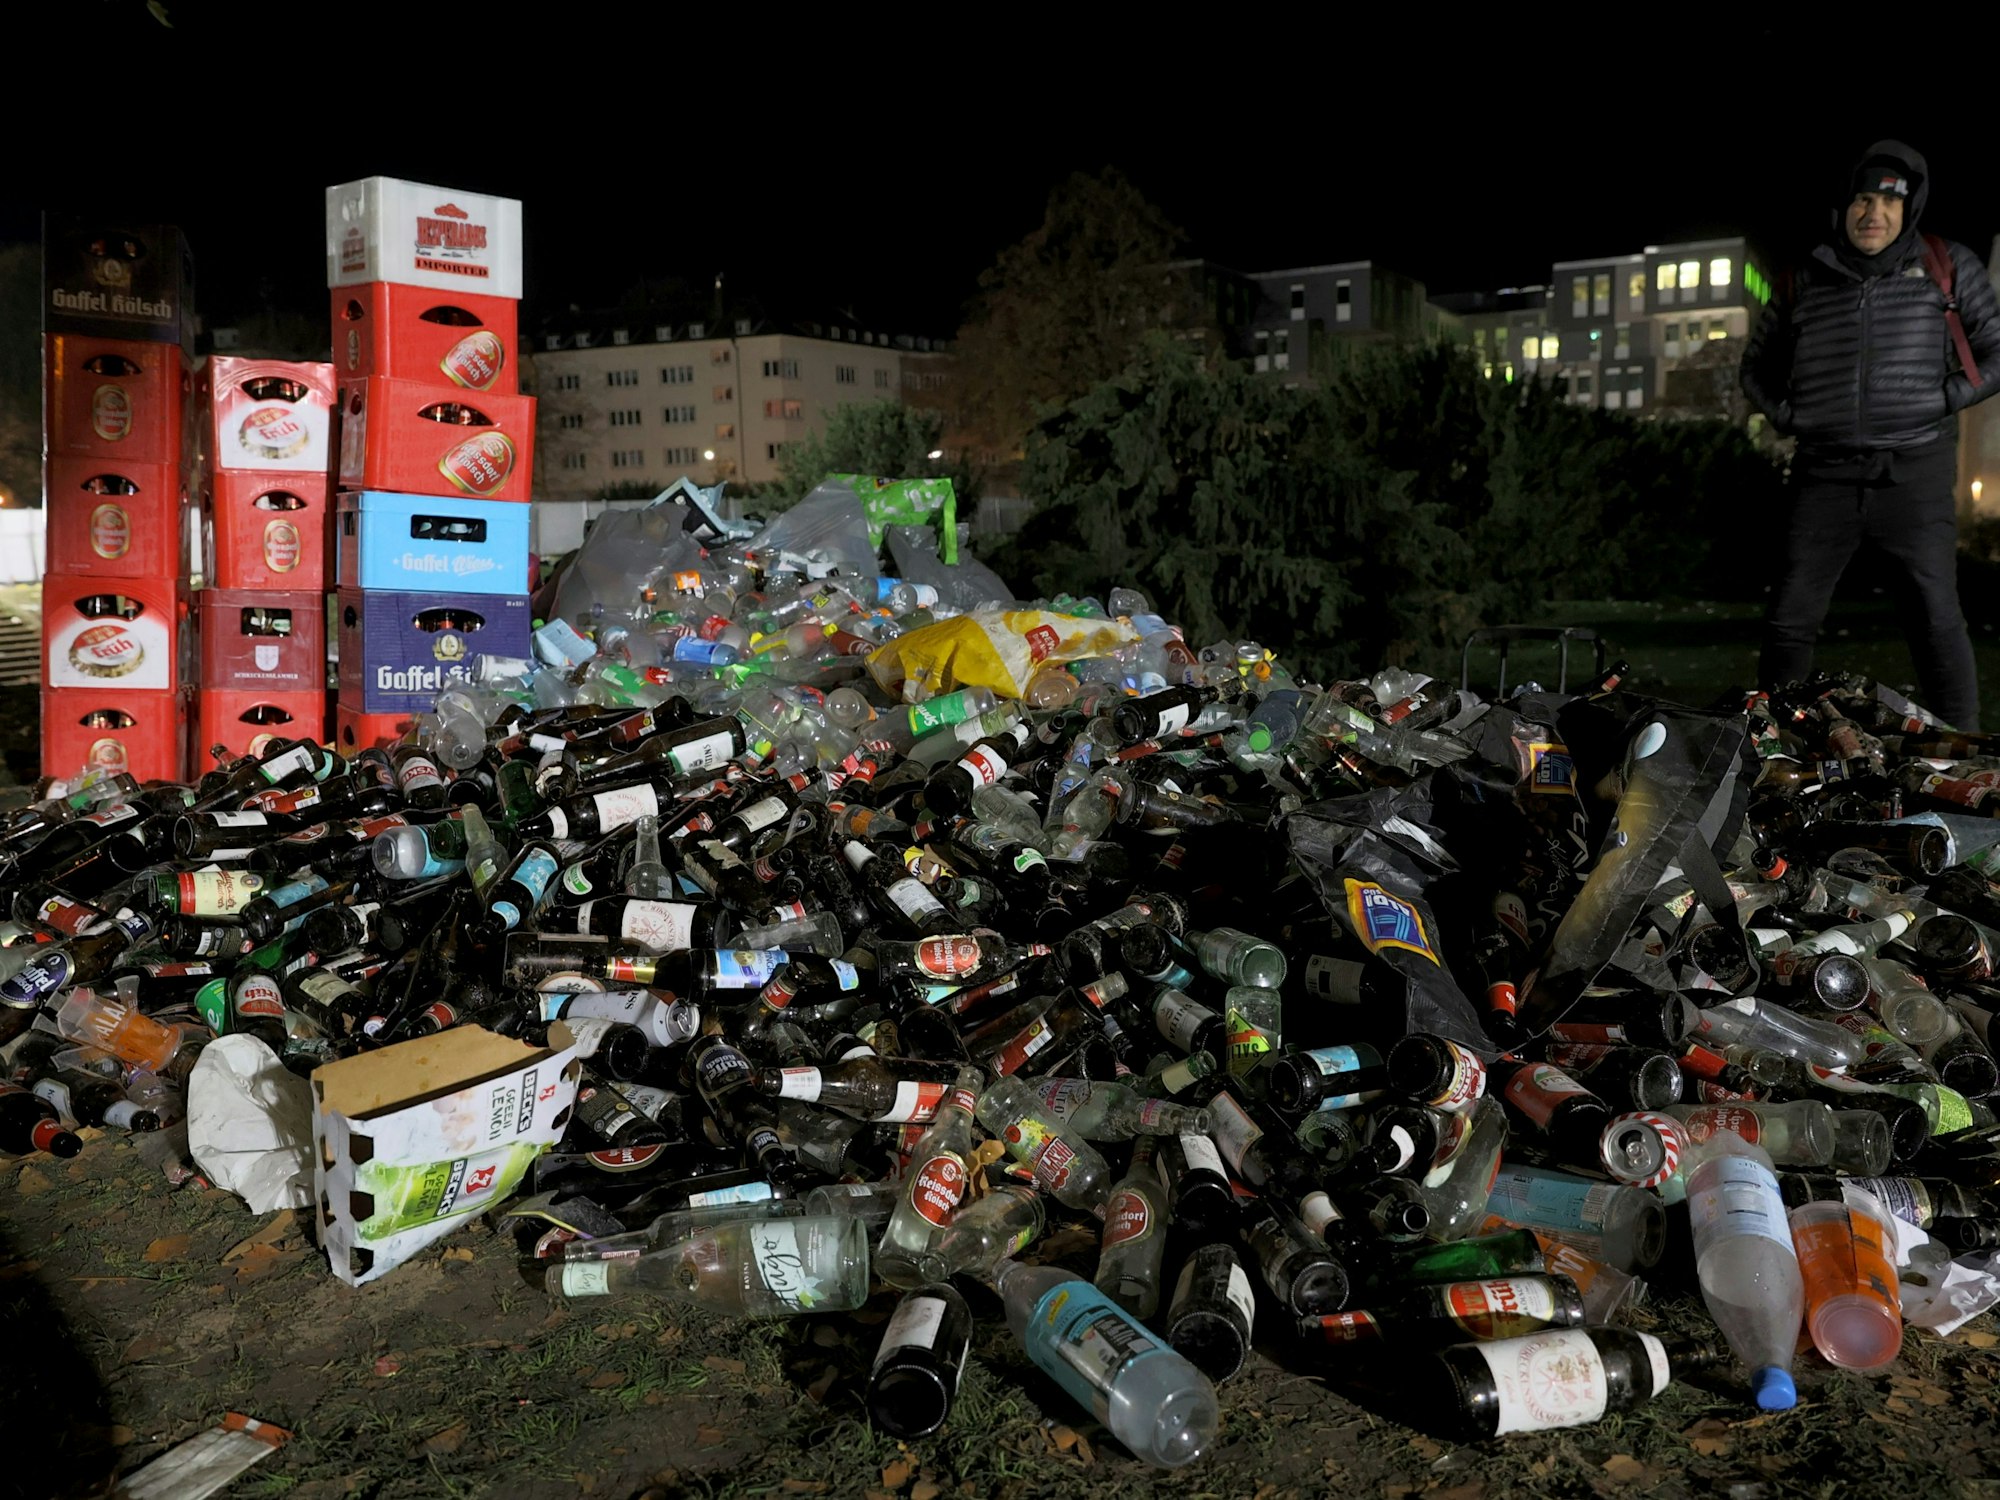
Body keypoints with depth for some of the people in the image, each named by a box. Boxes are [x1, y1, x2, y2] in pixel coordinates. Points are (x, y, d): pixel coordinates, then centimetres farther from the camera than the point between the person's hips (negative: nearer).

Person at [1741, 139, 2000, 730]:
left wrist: (1944, 401, -4)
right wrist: (1790, 418, 8)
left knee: (1936, 622, -3)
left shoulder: (1947, 267, 6)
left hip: (1915, 473, -2)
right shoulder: (1805, 283, 11)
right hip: (1826, 475, 2)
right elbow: (1757, 366, 23)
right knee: (1789, 621, 0)